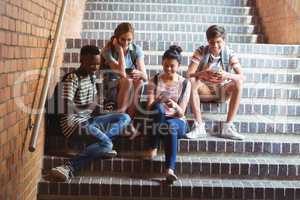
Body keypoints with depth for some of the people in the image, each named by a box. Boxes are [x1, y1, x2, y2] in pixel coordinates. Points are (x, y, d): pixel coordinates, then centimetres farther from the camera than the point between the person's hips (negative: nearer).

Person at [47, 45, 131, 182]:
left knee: (125, 118, 0)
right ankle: (68, 169, -26)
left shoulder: (91, 76, 11)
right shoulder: (72, 78, -15)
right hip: (73, 123, -9)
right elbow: (66, 108, -24)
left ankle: (97, 144, -15)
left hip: (89, 120, 9)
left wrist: (95, 107, 2)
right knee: (106, 144, -28)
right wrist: (87, 107, -22)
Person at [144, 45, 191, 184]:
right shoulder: (155, 80, 4)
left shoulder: (185, 83, 2)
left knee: (170, 125, -38)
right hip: (157, 120, 0)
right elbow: (150, 107, -4)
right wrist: (156, 103, -28)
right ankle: (153, 147, -25)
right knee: (158, 108, -34)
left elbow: (181, 113, -4)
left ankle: (170, 169, -46)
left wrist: (175, 106, -27)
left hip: (177, 122, 0)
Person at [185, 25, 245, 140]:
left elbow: (242, 77, -17)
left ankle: (228, 127, -26)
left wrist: (227, 75, -38)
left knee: (238, 83, -28)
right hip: (204, 90, -1)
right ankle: (199, 126, -31)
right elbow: (189, 74, -19)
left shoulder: (229, 54, -7)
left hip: (222, 91, 1)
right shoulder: (201, 52, -10)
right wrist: (203, 73, -40)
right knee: (192, 82, -31)